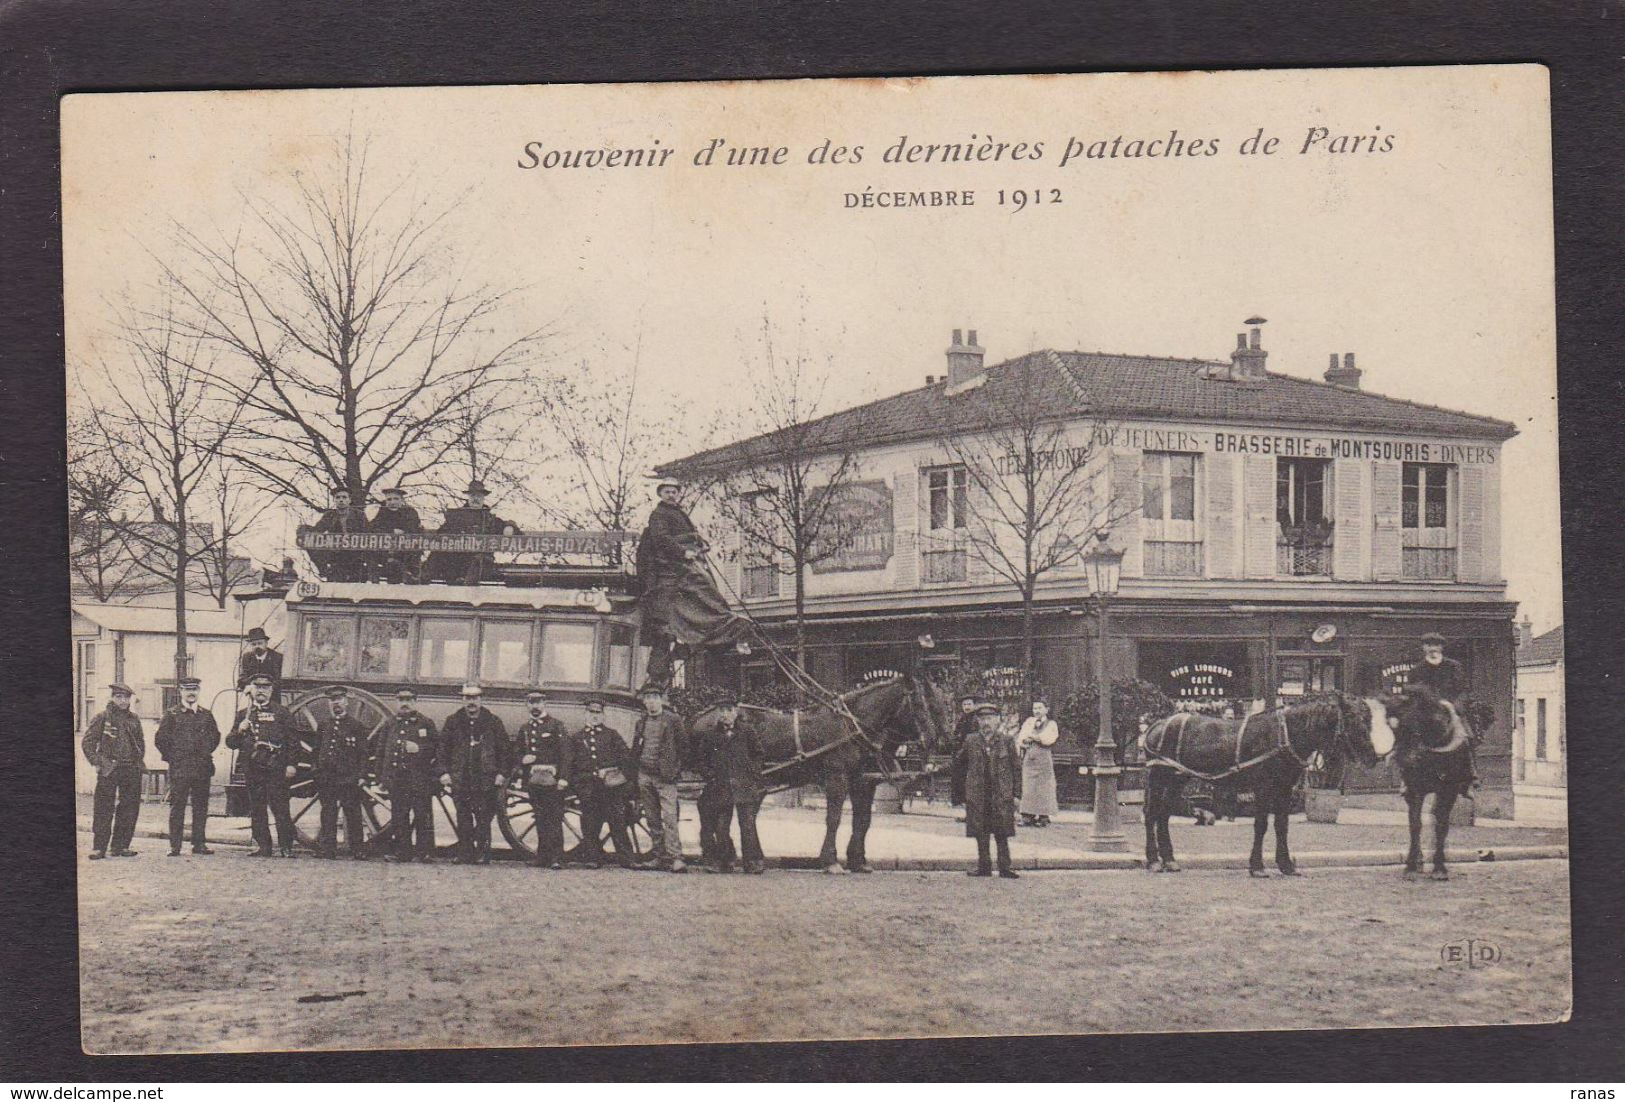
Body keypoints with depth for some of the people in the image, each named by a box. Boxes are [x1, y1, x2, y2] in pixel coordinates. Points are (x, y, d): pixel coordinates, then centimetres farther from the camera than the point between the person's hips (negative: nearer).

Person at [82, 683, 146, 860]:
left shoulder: (134, 719, 12)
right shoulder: (102, 717, -1)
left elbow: (141, 742, 24)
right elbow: (87, 743, 0)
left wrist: (139, 760, 13)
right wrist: (97, 762, -8)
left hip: (132, 770, 5)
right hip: (109, 770, -5)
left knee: (130, 808, 5)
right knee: (104, 810, -4)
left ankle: (121, 845, 14)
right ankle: (99, 847, 0)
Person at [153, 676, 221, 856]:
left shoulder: (206, 715, 11)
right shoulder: (172, 715, 2)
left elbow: (215, 736, 22)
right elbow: (160, 739, 2)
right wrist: (171, 757, 0)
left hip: (202, 768, 3)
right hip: (179, 769, -3)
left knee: (201, 807, 5)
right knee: (177, 807, -3)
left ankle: (199, 843, 12)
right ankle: (174, 846, 0)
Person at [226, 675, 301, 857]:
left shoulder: (282, 713, 8)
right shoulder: (243, 715, 17)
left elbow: (293, 740, 4)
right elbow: (230, 743, 16)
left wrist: (291, 764, -4)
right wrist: (239, 731, -4)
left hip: (275, 768, -4)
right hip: (252, 768, 4)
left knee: (280, 808, -8)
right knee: (256, 810, 5)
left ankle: (286, 847, -6)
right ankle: (262, 846, 11)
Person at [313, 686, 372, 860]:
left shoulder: (356, 725, 3)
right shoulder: (323, 725, 14)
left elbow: (364, 754, 0)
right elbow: (317, 751, 19)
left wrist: (360, 775, -8)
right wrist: (318, 773, 12)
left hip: (349, 779, -4)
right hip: (326, 779, 4)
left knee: (353, 816, -3)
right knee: (328, 817, 4)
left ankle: (358, 851, 1)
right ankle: (327, 850, 8)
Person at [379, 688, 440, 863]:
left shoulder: (426, 723, 4)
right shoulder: (390, 725, 15)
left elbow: (437, 748, 2)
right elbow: (382, 753, 19)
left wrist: (419, 749, -14)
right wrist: (382, 777, 13)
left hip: (420, 779, -4)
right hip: (396, 780, 4)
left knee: (423, 815, -4)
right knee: (399, 817, 6)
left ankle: (425, 852, 0)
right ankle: (403, 851, 13)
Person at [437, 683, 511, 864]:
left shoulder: (493, 721, 5)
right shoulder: (453, 721, 8)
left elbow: (504, 749, 7)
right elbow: (443, 748, 9)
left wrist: (501, 773, -1)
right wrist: (444, 772, 0)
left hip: (486, 779, -1)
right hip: (460, 779, 1)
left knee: (484, 818, -4)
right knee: (463, 820, 4)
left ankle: (482, 854, 2)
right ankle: (464, 855, 9)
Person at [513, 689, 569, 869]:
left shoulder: (556, 725, 0)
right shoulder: (524, 728, 17)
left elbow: (564, 753, -6)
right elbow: (516, 751, 22)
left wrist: (563, 778, -14)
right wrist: (522, 759, -2)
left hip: (551, 778, -5)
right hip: (532, 779, 5)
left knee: (554, 819, -8)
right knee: (540, 820, 7)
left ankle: (557, 858, -10)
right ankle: (542, 858, 11)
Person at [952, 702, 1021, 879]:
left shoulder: (1006, 741, 1)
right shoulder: (971, 741, 4)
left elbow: (1014, 768, 3)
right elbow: (959, 763, 18)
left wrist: (1016, 794, -1)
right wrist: (967, 782, 13)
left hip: (1001, 796, -2)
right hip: (977, 795, 2)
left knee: (1002, 834, 0)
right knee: (980, 833, 6)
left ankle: (1005, 868, 7)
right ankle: (983, 866, 15)